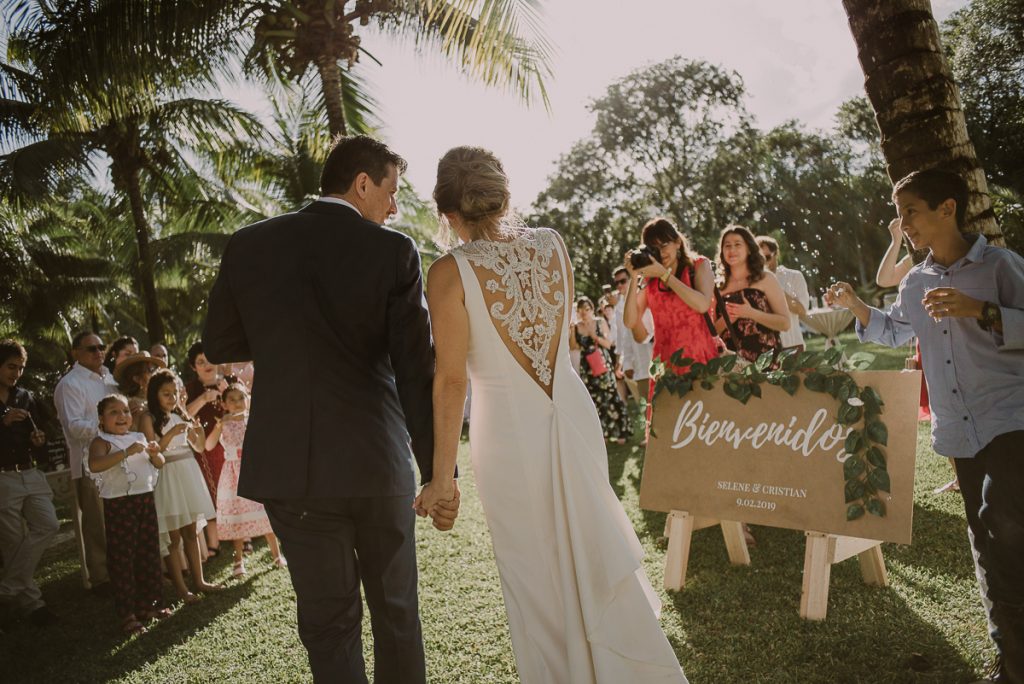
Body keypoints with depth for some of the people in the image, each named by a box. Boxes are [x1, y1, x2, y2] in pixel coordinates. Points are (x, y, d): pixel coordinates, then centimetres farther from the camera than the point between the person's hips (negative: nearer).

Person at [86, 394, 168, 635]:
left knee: (149, 553, 13)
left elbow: (159, 464, 16)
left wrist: (155, 453, -6)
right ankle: (127, 614, 8)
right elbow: (94, 465, -28)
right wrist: (126, 452, -32)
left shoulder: (138, 437, 11)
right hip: (119, 504, -6)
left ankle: (147, 604, 26)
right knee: (122, 558, 0)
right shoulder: (102, 441, -7)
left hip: (145, 499, 6)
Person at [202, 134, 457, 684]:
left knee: (327, 618, 14)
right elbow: (417, 370, -9)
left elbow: (218, 345, 10)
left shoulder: (248, 245, 2)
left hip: (289, 466, 2)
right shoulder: (393, 251, -6)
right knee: (395, 609, 19)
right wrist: (439, 473, -3)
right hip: (377, 460, -1)